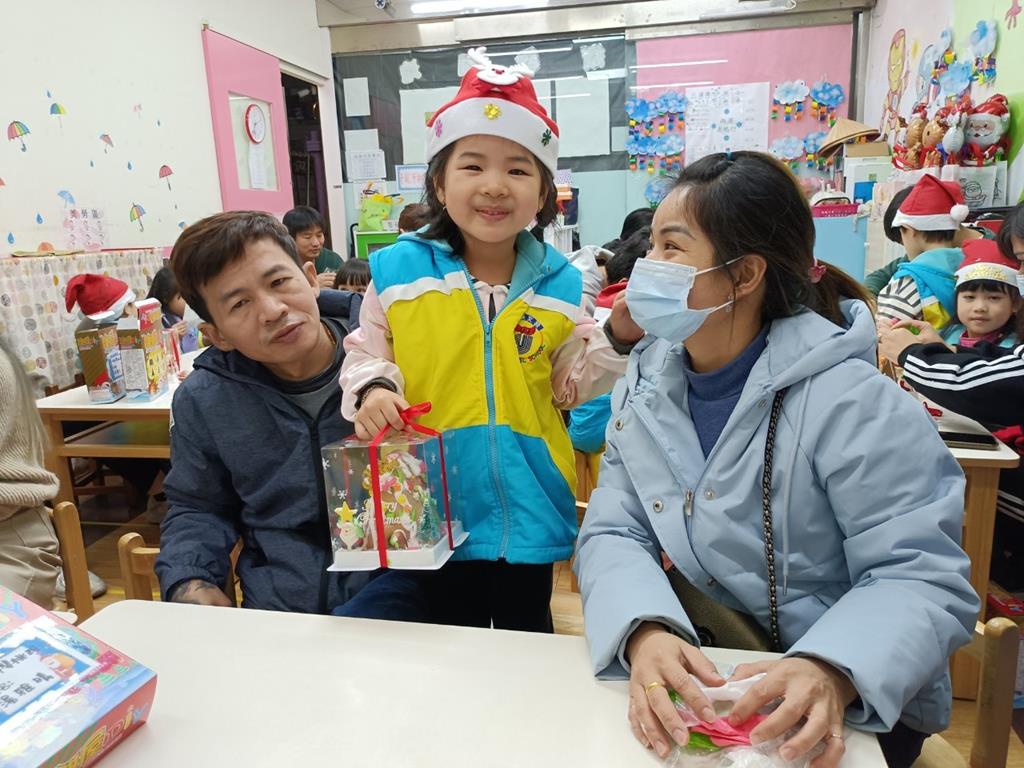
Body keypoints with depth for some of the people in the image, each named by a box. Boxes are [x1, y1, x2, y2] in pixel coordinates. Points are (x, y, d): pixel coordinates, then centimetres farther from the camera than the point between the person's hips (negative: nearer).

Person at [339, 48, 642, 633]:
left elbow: (568, 384, 4)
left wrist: (618, 338, -11)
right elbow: (366, 354, 3)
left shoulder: (560, 283, 0)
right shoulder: (397, 270, -5)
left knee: (527, 641, 21)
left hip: (528, 506, 1)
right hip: (433, 505, -1)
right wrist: (372, 390, -18)